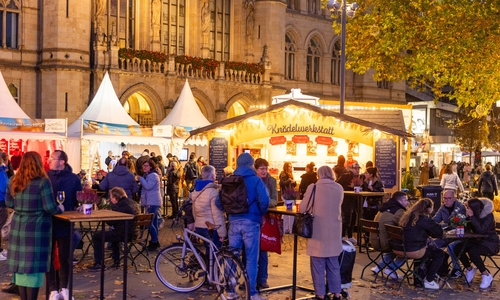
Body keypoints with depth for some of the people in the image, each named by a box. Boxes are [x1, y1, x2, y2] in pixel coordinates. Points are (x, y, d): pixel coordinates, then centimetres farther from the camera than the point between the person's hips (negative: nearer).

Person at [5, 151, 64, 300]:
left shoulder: (14, 181, 5)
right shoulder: (43, 182, -13)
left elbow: (9, 203, 15)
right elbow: (50, 208, -15)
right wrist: (60, 209, 4)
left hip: (18, 226, 6)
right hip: (36, 227, -6)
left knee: (20, 264, 11)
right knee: (33, 265, 1)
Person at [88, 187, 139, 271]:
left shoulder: (119, 205, -16)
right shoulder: (133, 203, 11)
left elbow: (111, 222, -13)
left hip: (124, 235, -9)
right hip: (133, 233, 9)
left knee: (96, 236, 6)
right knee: (113, 232, 40)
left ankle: (98, 264, 7)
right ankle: (116, 261, 37)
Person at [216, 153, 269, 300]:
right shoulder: (256, 180, -5)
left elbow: (219, 201, 4)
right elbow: (264, 201, -17)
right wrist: (262, 213, 2)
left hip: (234, 222, 4)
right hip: (251, 222, -4)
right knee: (251, 259, 4)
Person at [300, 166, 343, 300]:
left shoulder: (313, 187, -10)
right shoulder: (339, 188, 2)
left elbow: (302, 209, -6)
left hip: (318, 233, -4)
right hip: (334, 233, 4)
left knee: (318, 266, 6)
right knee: (333, 265, 16)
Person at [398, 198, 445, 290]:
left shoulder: (408, 215, 11)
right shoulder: (423, 218, -12)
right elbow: (439, 232, -6)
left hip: (401, 249, 8)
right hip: (413, 251, -8)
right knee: (440, 253, 10)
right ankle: (429, 281, 10)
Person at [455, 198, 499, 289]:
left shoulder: (489, 216, -19)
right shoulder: (474, 215, -2)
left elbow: (481, 230, -31)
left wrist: (472, 217, -32)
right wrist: (467, 217, -18)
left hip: (490, 243, -7)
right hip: (477, 241, 7)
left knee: (472, 251, -34)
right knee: (458, 248, -14)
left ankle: (486, 276, -15)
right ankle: (469, 269, 10)